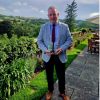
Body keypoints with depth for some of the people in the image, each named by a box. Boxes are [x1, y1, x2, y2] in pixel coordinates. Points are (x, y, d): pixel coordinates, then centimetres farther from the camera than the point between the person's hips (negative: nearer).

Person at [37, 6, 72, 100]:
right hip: (47, 56, 1)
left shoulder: (64, 27, -2)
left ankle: (62, 92, 36)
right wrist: (45, 50, -18)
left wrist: (62, 48, -20)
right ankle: (50, 91, 41)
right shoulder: (43, 27, 0)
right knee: (49, 75, 17)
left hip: (60, 56, -1)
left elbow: (69, 40, -2)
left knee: (61, 76, 12)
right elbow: (39, 41, 0)